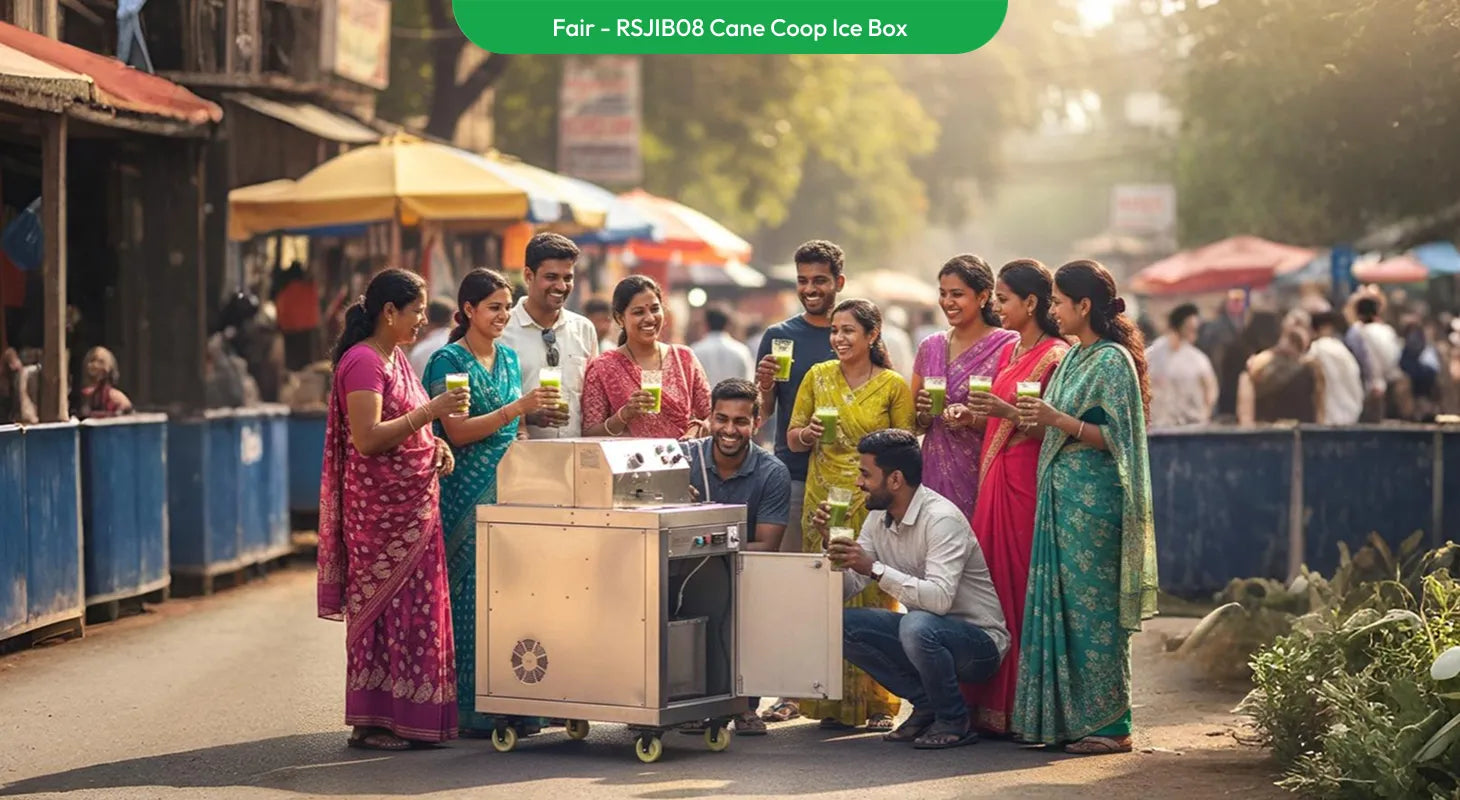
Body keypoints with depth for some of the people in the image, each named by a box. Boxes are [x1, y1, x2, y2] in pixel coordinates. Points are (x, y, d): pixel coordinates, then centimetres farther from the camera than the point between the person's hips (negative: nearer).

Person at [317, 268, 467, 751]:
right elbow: (367, 438, -21)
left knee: (413, 608, 9)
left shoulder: (396, 357, 16)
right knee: (383, 608, -6)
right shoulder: (362, 362, -14)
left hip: (413, 504, 9)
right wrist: (430, 411, -21)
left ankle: (410, 718, 13)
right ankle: (371, 723, 0)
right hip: (380, 507, -9)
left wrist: (435, 445, 7)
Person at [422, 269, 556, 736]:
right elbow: (457, 432, -14)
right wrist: (518, 408, -20)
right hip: (468, 492, -7)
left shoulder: (509, 358, 16)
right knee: (473, 596, -7)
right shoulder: (448, 360, -5)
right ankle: (472, 710, -3)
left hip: (508, 486, 7)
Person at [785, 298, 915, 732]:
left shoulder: (893, 386, 1)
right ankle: (832, 702, 6)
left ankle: (877, 703, 3)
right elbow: (792, 439, 15)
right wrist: (808, 433, -7)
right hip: (822, 502, 3)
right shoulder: (817, 376, 10)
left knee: (873, 599, -5)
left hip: (872, 505, -3)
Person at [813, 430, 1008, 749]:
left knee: (917, 625, -38)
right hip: (926, 628, 8)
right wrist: (834, 541, -12)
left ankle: (954, 720, -11)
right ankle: (927, 705, 3)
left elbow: (939, 597, -35)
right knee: (842, 624, -9)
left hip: (980, 641, -8)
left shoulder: (942, 518, -22)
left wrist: (874, 569, -36)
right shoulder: (878, 519, 3)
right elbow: (848, 587, 4)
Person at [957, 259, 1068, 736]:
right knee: (993, 584, 6)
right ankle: (991, 705, 9)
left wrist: (1007, 410, -23)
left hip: (1028, 480, -8)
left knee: (1020, 587, -7)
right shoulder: (1009, 352, 17)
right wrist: (972, 414, 5)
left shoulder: (1056, 356, -9)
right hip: (995, 479, 8)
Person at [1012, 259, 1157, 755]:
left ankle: (1108, 724, 0)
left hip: (1093, 499, -9)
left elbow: (1114, 437, -16)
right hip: (1063, 496, 9)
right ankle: (1067, 717, 13)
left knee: (1092, 606, -5)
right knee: (1061, 602, 8)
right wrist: (1039, 422, 5)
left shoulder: (1112, 360, -11)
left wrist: (1058, 420, -21)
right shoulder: (1074, 357, 16)